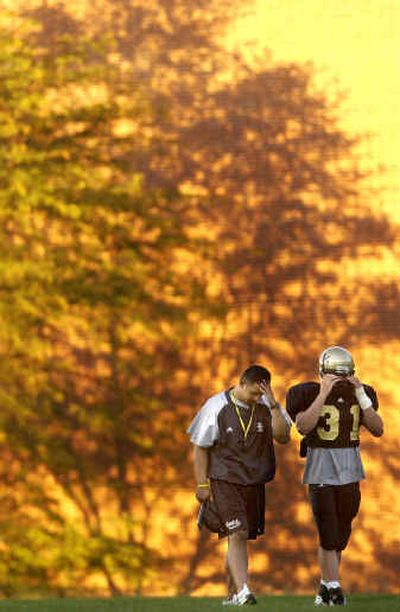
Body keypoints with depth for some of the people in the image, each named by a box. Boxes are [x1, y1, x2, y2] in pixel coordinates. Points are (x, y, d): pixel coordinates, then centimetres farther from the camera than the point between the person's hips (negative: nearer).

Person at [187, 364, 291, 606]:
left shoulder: (266, 406, 2)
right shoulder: (217, 407, -7)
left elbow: (283, 437, -8)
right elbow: (201, 448, -2)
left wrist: (274, 406, -16)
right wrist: (202, 485, -4)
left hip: (255, 482, 4)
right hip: (225, 481, -4)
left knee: (242, 538, 9)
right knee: (237, 534, -16)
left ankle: (232, 594, 20)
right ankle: (243, 591, -23)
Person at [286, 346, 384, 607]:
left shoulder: (359, 394, 5)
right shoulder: (310, 394, -8)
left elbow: (378, 429, -4)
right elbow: (303, 427, -25)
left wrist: (361, 396, -12)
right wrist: (323, 395, -25)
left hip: (350, 471, 5)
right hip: (321, 471, -5)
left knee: (341, 536, 10)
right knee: (329, 535, -9)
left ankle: (325, 586, 22)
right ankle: (334, 590, -8)